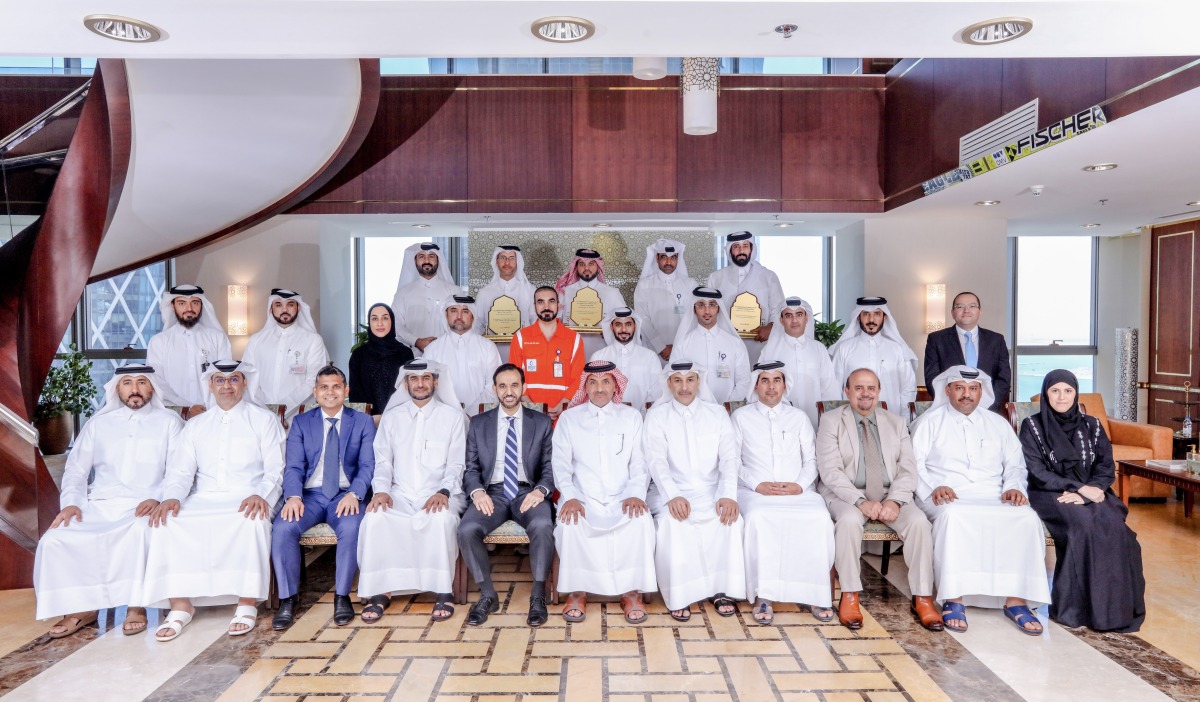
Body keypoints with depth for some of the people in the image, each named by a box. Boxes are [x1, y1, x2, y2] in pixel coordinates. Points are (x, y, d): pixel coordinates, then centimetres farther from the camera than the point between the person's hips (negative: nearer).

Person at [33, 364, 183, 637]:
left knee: (139, 531, -37)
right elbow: (76, 469, 16)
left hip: (144, 508, -4)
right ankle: (80, 607, -3)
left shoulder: (169, 422, 8)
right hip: (98, 507, 4)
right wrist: (71, 501, -3)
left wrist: (158, 498, -18)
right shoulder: (98, 423, 18)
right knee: (54, 540, -21)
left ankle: (136, 605, -21)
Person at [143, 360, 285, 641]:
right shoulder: (195, 425, 20)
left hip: (247, 500, -3)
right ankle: (180, 605, -18)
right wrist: (172, 497, -11)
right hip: (204, 500, 4)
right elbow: (180, 471, 11)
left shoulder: (263, 419, 9)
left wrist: (260, 494, -20)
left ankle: (247, 604, -25)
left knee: (253, 521, -36)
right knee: (167, 522, -25)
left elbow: (276, 469, 0)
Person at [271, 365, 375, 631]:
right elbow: (293, 466, 3)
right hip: (310, 494, 2)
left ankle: (342, 596, -14)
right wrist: (293, 496, -18)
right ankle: (288, 598, -8)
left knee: (351, 528, -33)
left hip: (346, 494, -1)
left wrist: (354, 494, -20)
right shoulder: (301, 423, 13)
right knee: (282, 528, -28)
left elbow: (368, 465, 0)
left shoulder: (363, 422, 10)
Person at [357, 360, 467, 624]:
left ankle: (443, 592, -24)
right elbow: (383, 461, 11)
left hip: (439, 495, -2)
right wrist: (381, 490, -9)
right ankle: (381, 591, -18)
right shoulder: (391, 417, 16)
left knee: (442, 518, -36)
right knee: (374, 518, -29)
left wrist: (443, 492, -16)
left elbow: (456, 463, 3)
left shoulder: (452, 416, 9)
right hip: (400, 495, 2)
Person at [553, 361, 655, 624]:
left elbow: (640, 462, 7)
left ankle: (632, 592, -15)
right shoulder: (569, 418, 12)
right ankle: (577, 592, -12)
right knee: (570, 524, -32)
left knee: (641, 521, -31)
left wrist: (635, 494, -12)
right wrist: (570, 496, -13)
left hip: (622, 498, 1)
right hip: (583, 498, 0)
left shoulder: (632, 417, 14)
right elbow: (561, 463, 5)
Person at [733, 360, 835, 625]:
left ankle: (816, 593, -17)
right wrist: (757, 484, -10)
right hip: (756, 491, -1)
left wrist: (800, 485, -7)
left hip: (797, 491, 2)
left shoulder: (798, 418, 20)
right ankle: (764, 595, -26)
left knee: (820, 519, -30)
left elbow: (811, 460, 13)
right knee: (759, 519, -35)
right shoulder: (741, 417, 14)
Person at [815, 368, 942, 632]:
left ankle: (922, 599, -14)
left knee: (919, 521, -25)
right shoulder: (831, 421, 3)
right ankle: (850, 596, -21)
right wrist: (861, 501, -21)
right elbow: (830, 471, -7)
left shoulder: (897, 424, 14)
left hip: (890, 495, 3)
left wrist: (895, 501, -14)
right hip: (846, 495, -3)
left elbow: (908, 469, 6)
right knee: (849, 519, -34)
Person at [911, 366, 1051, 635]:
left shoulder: (998, 424, 22)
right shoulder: (930, 422, 11)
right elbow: (914, 463, 1)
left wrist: (1014, 487, -3)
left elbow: (1015, 465, 19)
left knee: (1027, 518, -27)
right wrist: (933, 488, -16)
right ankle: (954, 600, -31)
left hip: (993, 498, 3)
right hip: (948, 498, -3)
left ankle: (1016, 600, -22)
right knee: (953, 516, -38)